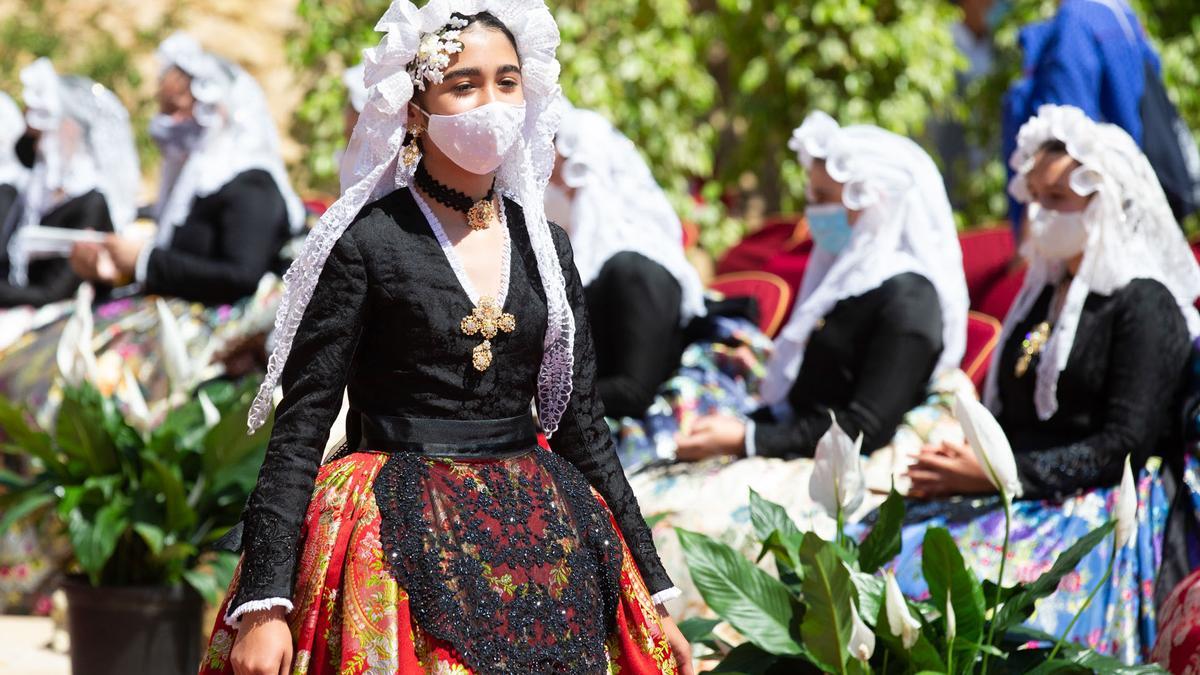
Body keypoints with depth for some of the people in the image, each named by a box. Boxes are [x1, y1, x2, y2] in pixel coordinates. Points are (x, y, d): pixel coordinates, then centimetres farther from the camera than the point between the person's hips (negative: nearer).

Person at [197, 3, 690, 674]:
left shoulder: (546, 246, 9)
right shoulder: (365, 241, -6)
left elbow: (583, 423, 13)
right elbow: (300, 426, -9)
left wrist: (651, 589, 10)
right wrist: (264, 604, -18)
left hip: (536, 542, 5)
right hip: (399, 548, -5)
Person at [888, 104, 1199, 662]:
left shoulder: (1144, 306, -4)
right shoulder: (1043, 295, 22)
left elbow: (1126, 446, -12)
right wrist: (959, 461, 3)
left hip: (1092, 514, -8)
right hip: (1014, 501, 8)